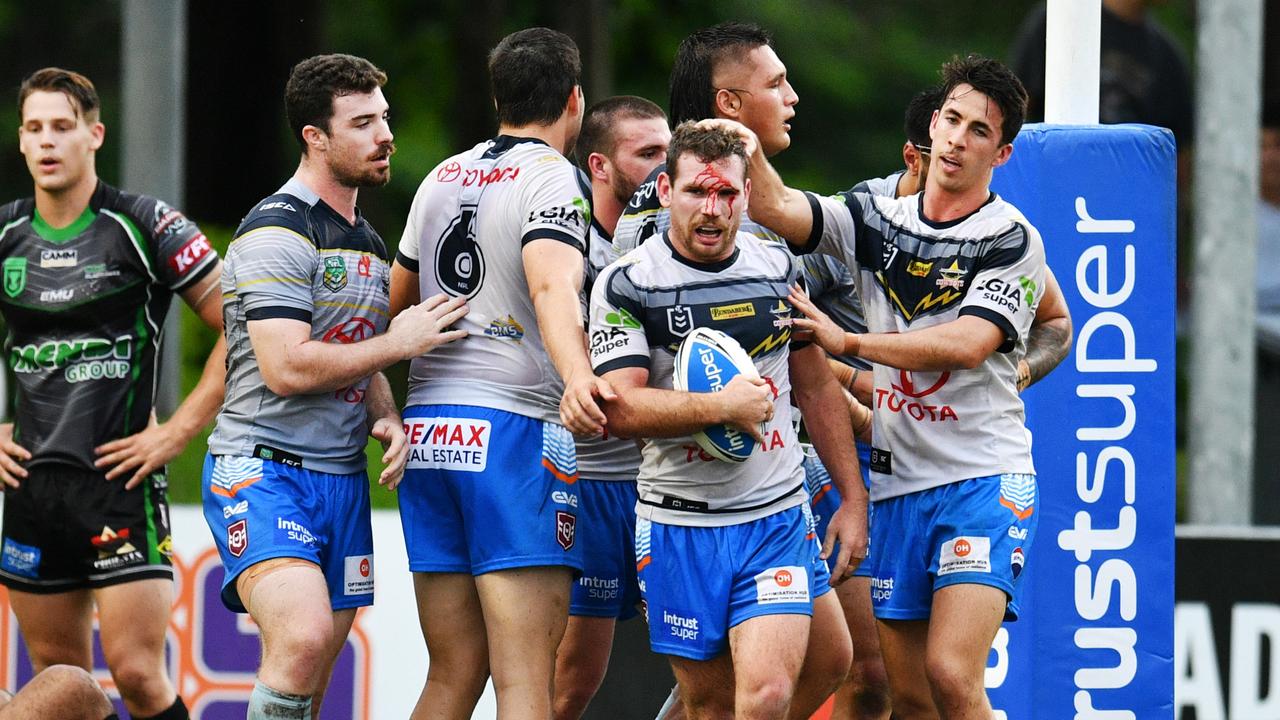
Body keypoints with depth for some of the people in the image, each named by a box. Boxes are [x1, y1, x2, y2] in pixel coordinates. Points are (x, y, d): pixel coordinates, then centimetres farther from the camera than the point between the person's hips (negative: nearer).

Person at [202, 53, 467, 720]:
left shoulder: (368, 241, 18)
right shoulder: (278, 232, -12)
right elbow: (287, 367, -21)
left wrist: (387, 421, 4)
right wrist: (398, 343, -11)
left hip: (343, 482, 9)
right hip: (265, 471, -9)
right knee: (303, 638, -29)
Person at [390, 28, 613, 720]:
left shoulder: (442, 177, 16)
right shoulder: (549, 176, -5)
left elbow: (396, 304, 29)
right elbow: (551, 285, -25)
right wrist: (576, 375, -42)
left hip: (427, 429, 7)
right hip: (515, 429, -7)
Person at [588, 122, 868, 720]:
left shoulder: (778, 267, 6)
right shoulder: (626, 284, -6)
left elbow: (817, 387, 15)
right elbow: (621, 409, -15)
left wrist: (854, 498, 13)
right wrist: (724, 406, -18)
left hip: (777, 519, 2)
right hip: (679, 528, -2)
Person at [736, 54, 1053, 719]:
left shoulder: (1013, 242, -4)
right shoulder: (878, 221, 10)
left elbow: (966, 343, -16)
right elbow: (779, 210, -3)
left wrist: (848, 342, -16)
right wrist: (748, 151, -23)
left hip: (984, 477, -5)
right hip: (897, 482, 5)